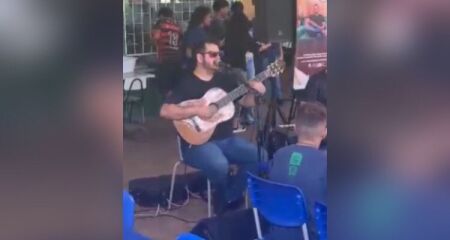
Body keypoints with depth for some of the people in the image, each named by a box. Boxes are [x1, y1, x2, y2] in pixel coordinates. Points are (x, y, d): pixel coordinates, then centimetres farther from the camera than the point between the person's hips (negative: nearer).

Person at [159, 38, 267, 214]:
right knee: (220, 166, -35)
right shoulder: (187, 84, -9)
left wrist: (254, 91, -7)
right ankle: (224, 204, -3)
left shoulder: (223, 79, 10)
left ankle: (231, 197, 2)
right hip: (198, 143, -6)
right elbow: (165, 111, -18)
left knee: (259, 156, -14)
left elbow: (245, 102, 15)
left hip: (227, 139, 6)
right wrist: (196, 110, -24)